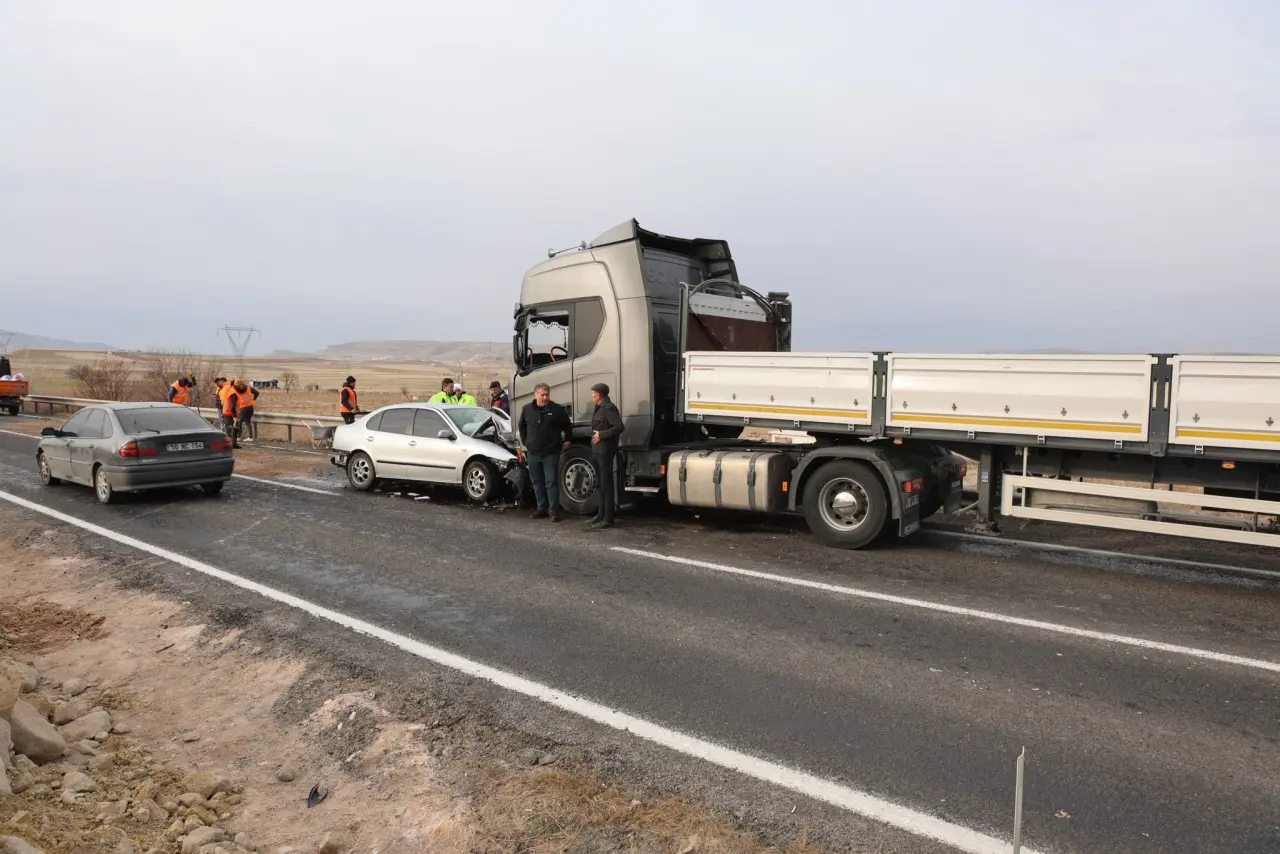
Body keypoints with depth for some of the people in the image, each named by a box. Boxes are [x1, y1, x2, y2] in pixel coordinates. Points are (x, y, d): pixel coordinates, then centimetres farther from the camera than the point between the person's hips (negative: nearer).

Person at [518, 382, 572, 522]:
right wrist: (524, 442, 16)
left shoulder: (557, 409, -5)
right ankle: (542, 508, 20)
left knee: (552, 482, -4)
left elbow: (568, 426, 8)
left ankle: (553, 510, 0)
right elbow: (522, 426, 20)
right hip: (533, 453, 4)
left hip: (551, 453, -4)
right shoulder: (527, 409, 3)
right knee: (537, 482, 10)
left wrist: (567, 440, 7)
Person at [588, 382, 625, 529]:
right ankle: (601, 514, 26)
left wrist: (601, 435, -20)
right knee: (600, 484, 17)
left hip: (605, 451, -10)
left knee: (607, 484, -6)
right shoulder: (599, 408, 16)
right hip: (598, 450, 10)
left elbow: (619, 427, -23)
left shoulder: (609, 408, -15)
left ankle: (608, 519, -3)